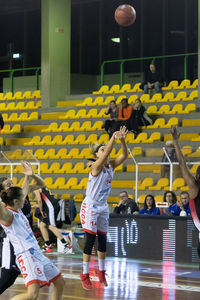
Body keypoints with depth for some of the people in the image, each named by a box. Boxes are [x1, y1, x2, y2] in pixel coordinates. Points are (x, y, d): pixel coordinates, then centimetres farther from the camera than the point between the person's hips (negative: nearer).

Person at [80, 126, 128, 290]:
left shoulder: (110, 165, 4)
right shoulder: (96, 166, -15)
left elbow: (124, 155, -8)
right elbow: (106, 153, -32)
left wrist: (122, 140, -22)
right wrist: (114, 137, -38)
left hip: (103, 206, 7)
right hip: (91, 206, -7)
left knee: (102, 239, 12)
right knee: (90, 240, -8)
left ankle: (101, 271, 24)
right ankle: (85, 274, -1)